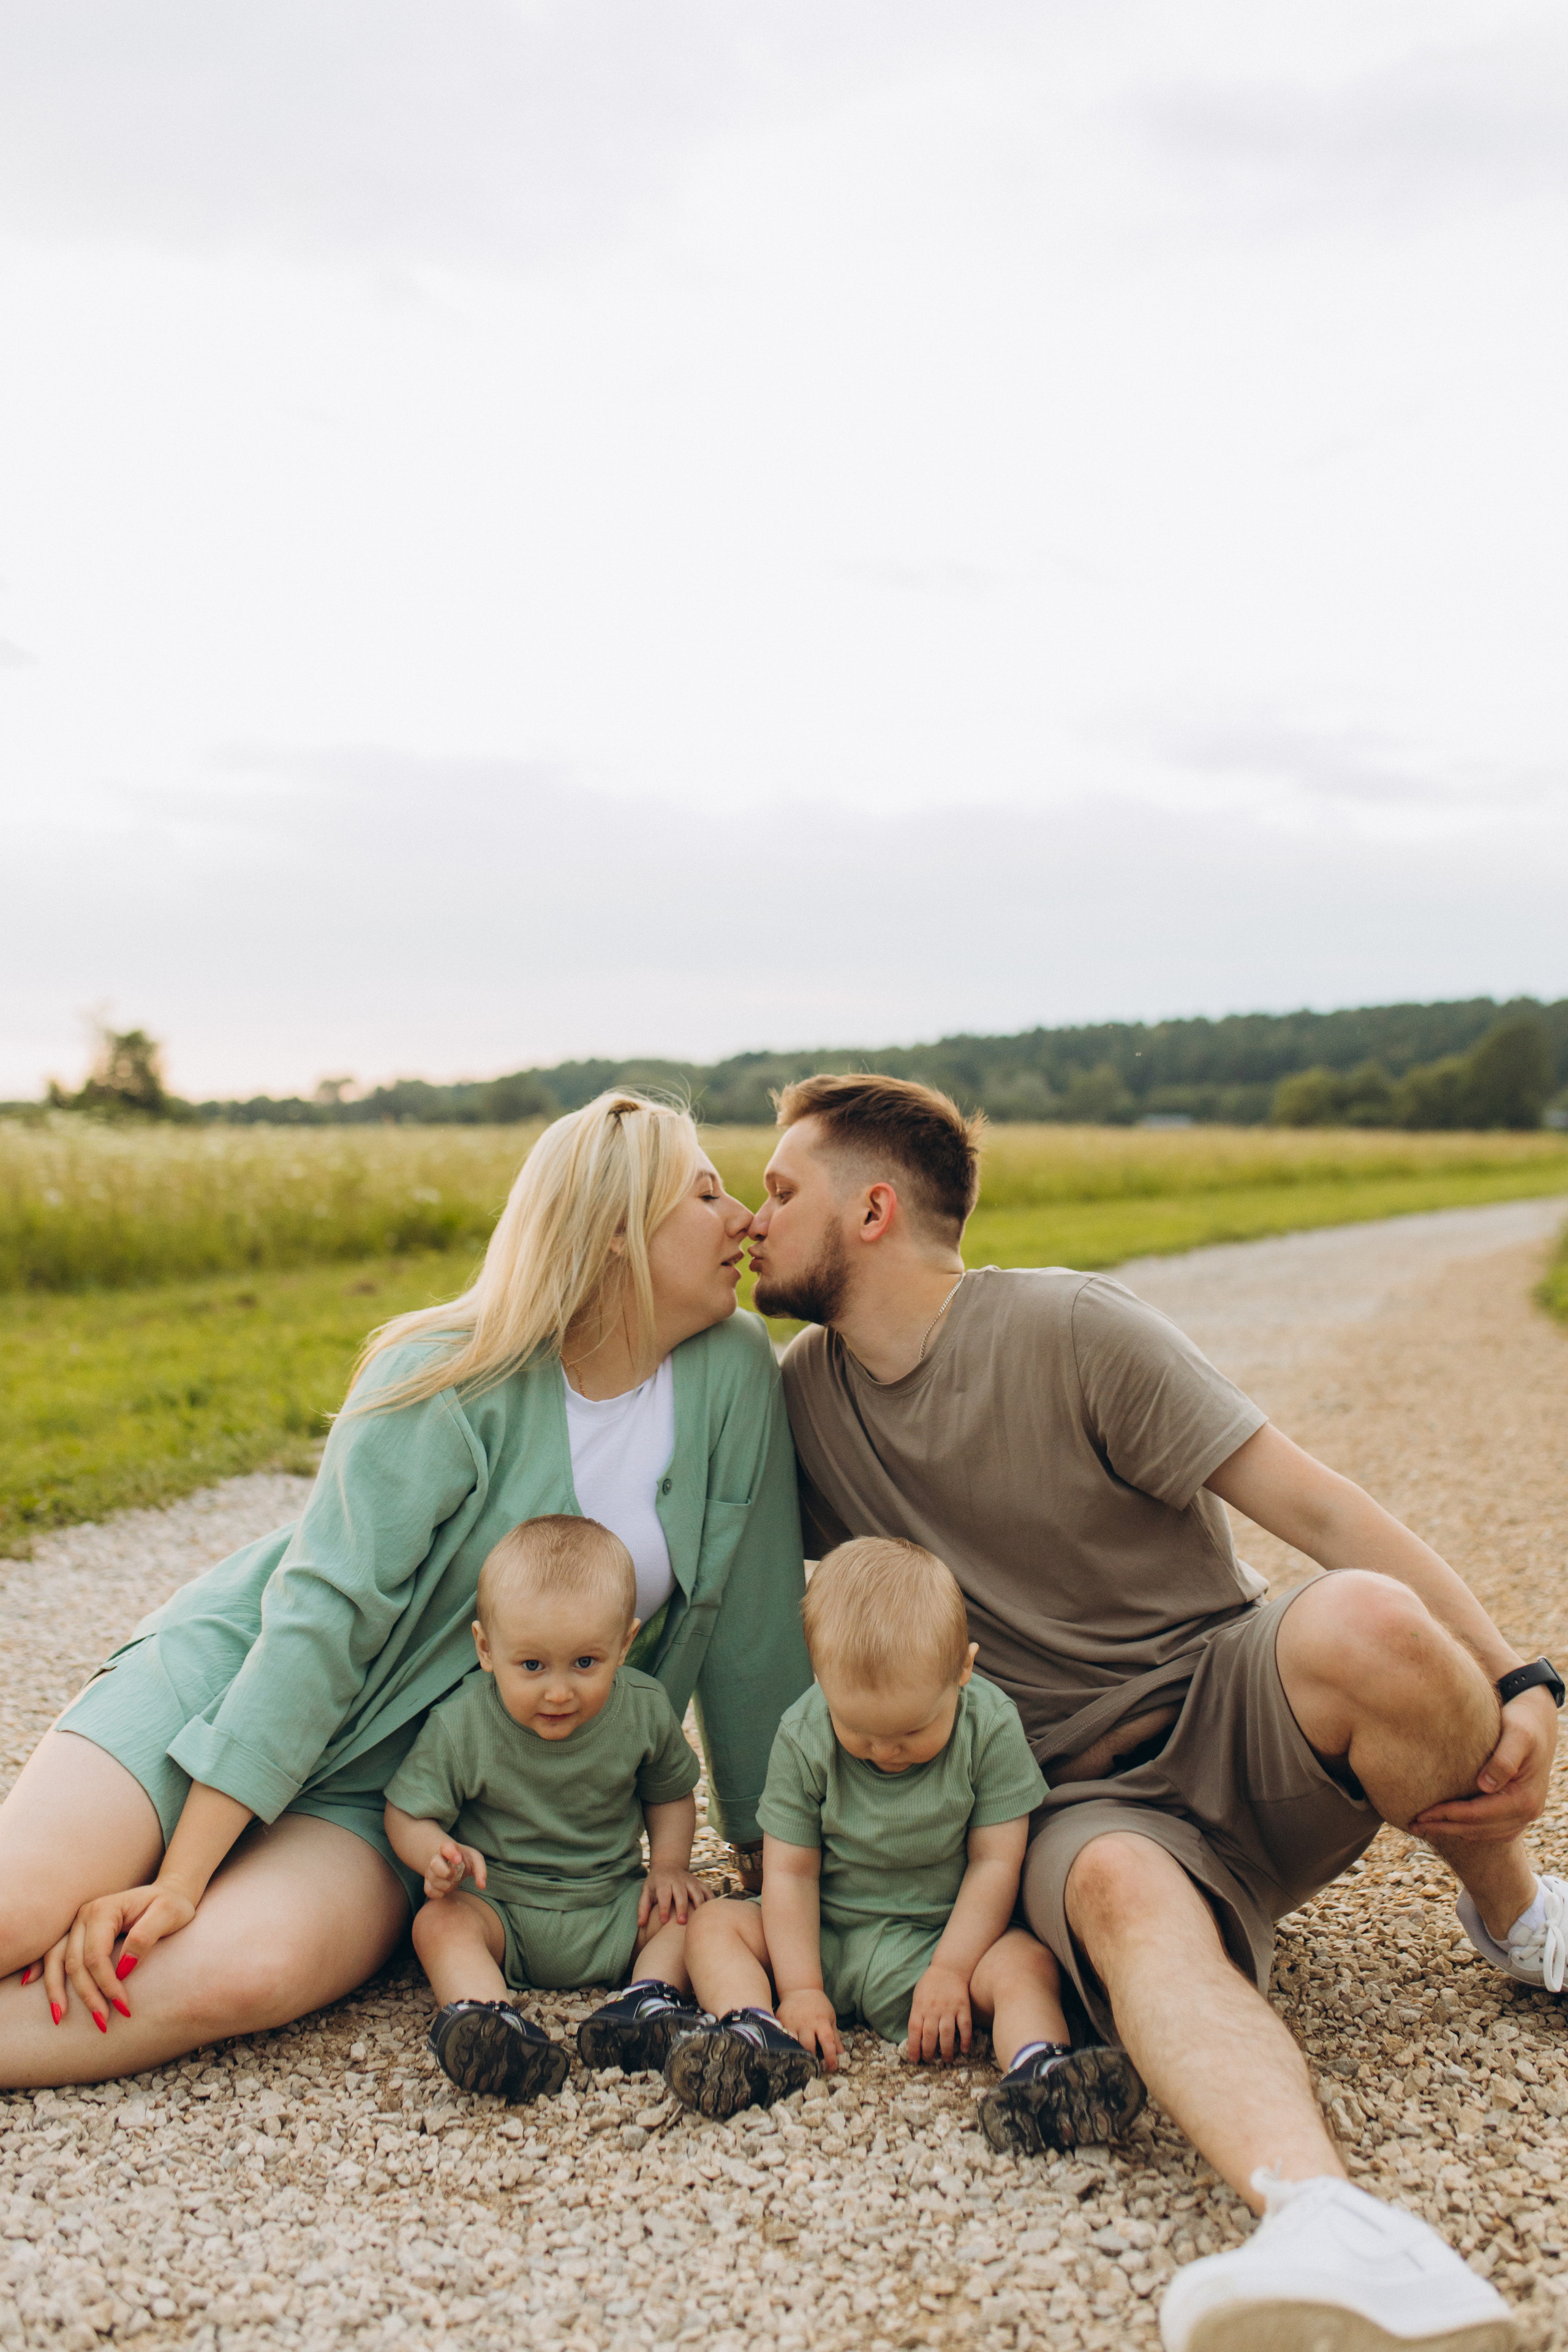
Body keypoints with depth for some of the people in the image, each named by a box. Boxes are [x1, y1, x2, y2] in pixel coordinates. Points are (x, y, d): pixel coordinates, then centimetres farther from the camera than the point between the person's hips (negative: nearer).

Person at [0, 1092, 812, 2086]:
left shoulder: (736, 1377, -7)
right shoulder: (453, 1383, -17)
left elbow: (753, 1628, 2)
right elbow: (325, 1613, -20)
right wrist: (180, 1876, -24)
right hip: (241, 1668, -2)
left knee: (257, 1966, -29)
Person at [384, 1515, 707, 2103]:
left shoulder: (645, 1709, -8)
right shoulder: (461, 1726, -16)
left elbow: (670, 1792, 10)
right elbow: (407, 1812, -9)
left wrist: (669, 1866, -7)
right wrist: (437, 1854, -31)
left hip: (614, 1908, 2)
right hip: (500, 1909, -2)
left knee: (691, 1908, -18)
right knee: (439, 1921, -29)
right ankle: (488, 2018, -47)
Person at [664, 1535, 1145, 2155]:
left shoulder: (990, 1726, -15)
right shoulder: (802, 1739, -13)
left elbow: (994, 1862, -11)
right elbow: (790, 1872, -8)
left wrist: (950, 1970, -17)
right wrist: (800, 1989, -15)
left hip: (942, 1938, -2)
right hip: (825, 1940, 2)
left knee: (1027, 1964, -28)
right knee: (716, 1924, -14)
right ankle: (759, 2037, -36)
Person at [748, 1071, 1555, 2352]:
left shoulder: (1070, 1328, -10)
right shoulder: (803, 1394, 7)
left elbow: (1315, 1504, -13)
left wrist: (1520, 1686, -23)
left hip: (1238, 1715, -2)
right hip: (1084, 1797, 2)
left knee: (1362, 1622, -35)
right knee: (1121, 1891, -34)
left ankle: (1516, 1912, -7)